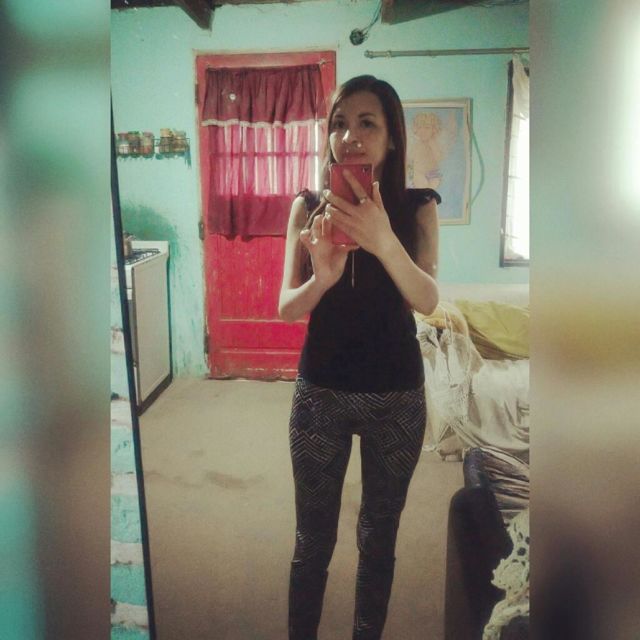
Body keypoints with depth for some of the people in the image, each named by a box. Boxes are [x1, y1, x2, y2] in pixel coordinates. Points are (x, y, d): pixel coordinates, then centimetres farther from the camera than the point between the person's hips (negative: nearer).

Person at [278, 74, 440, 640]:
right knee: (313, 540, 10)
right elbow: (286, 309, -9)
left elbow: (428, 302, -20)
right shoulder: (309, 206, -5)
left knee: (379, 537, 15)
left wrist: (384, 242, -40)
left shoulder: (417, 206, -6)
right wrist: (321, 277, -31)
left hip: (396, 397, 0)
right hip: (320, 393, 0)